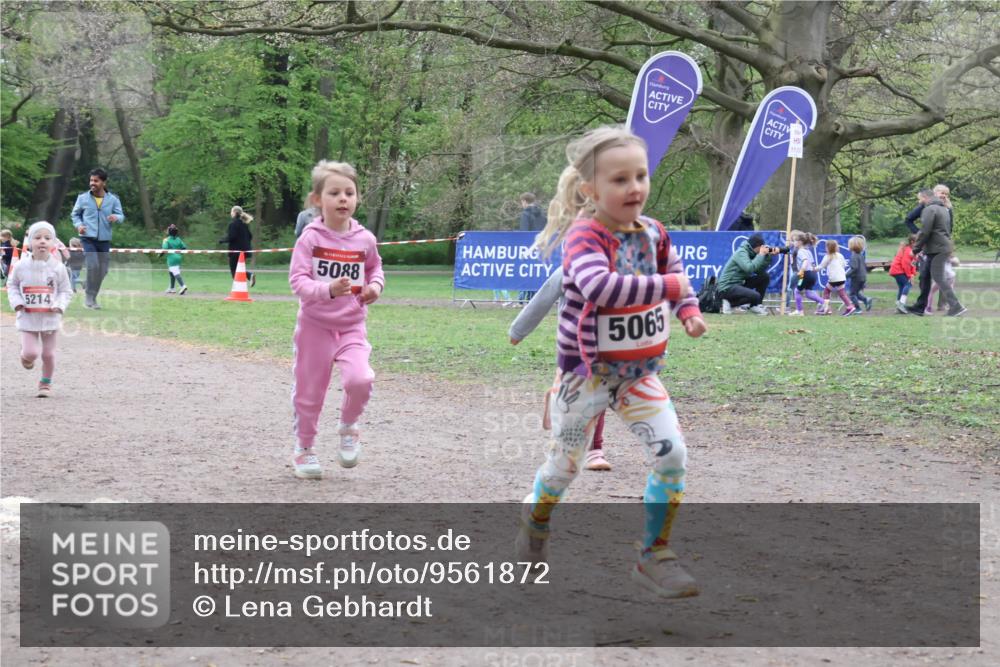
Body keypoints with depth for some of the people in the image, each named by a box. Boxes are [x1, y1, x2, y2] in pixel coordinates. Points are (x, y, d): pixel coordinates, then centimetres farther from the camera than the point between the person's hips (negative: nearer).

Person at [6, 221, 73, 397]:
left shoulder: (58, 268, -6)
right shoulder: (21, 266, -6)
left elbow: (66, 290, 3)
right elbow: (12, 285, 9)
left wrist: (60, 305, -15)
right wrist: (16, 302, -7)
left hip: (50, 317, 1)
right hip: (28, 318, -1)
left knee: (48, 353, 8)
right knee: (31, 352, -10)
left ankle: (46, 382, 29)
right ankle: (26, 355, 27)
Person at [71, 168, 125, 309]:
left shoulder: (113, 199, 1)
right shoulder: (83, 198, 1)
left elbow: (121, 216, 1)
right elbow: (75, 214, 13)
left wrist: (116, 217, -23)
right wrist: (78, 225, -6)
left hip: (104, 240, 3)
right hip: (88, 238, -3)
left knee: (103, 270, 9)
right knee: (93, 266, -21)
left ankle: (93, 298, 27)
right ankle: (89, 296, -8)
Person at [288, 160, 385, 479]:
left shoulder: (364, 239, -1)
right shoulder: (310, 238, -11)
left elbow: (374, 267, 19)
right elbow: (297, 280, -17)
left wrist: (375, 285, -1)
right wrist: (328, 290, -32)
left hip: (352, 325, 1)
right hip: (315, 325, -1)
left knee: (360, 379, -21)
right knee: (309, 390, 8)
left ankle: (348, 426, 10)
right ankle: (304, 447, 30)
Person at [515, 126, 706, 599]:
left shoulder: (652, 233, -1)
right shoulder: (584, 236, -22)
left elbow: (674, 270, 20)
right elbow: (599, 286, -42)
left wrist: (688, 310, 1)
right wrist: (667, 287, -36)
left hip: (639, 372, 5)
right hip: (587, 372, -5)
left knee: (672, 454, -9)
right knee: (565, 465, 12)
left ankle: (654, 556, 3)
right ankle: (534, 525, 43)